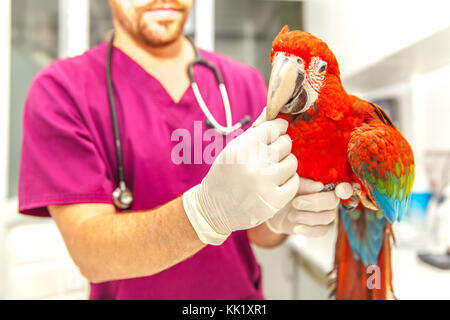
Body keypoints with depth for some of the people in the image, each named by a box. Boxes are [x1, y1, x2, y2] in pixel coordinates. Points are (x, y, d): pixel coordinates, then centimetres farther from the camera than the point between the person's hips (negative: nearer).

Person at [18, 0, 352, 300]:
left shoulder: (244, 82, -8)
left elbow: (258, 232, -5)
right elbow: (91, 255, -22)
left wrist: (280, 218, -26)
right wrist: (208, 211, -38)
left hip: (243, 291, 3)